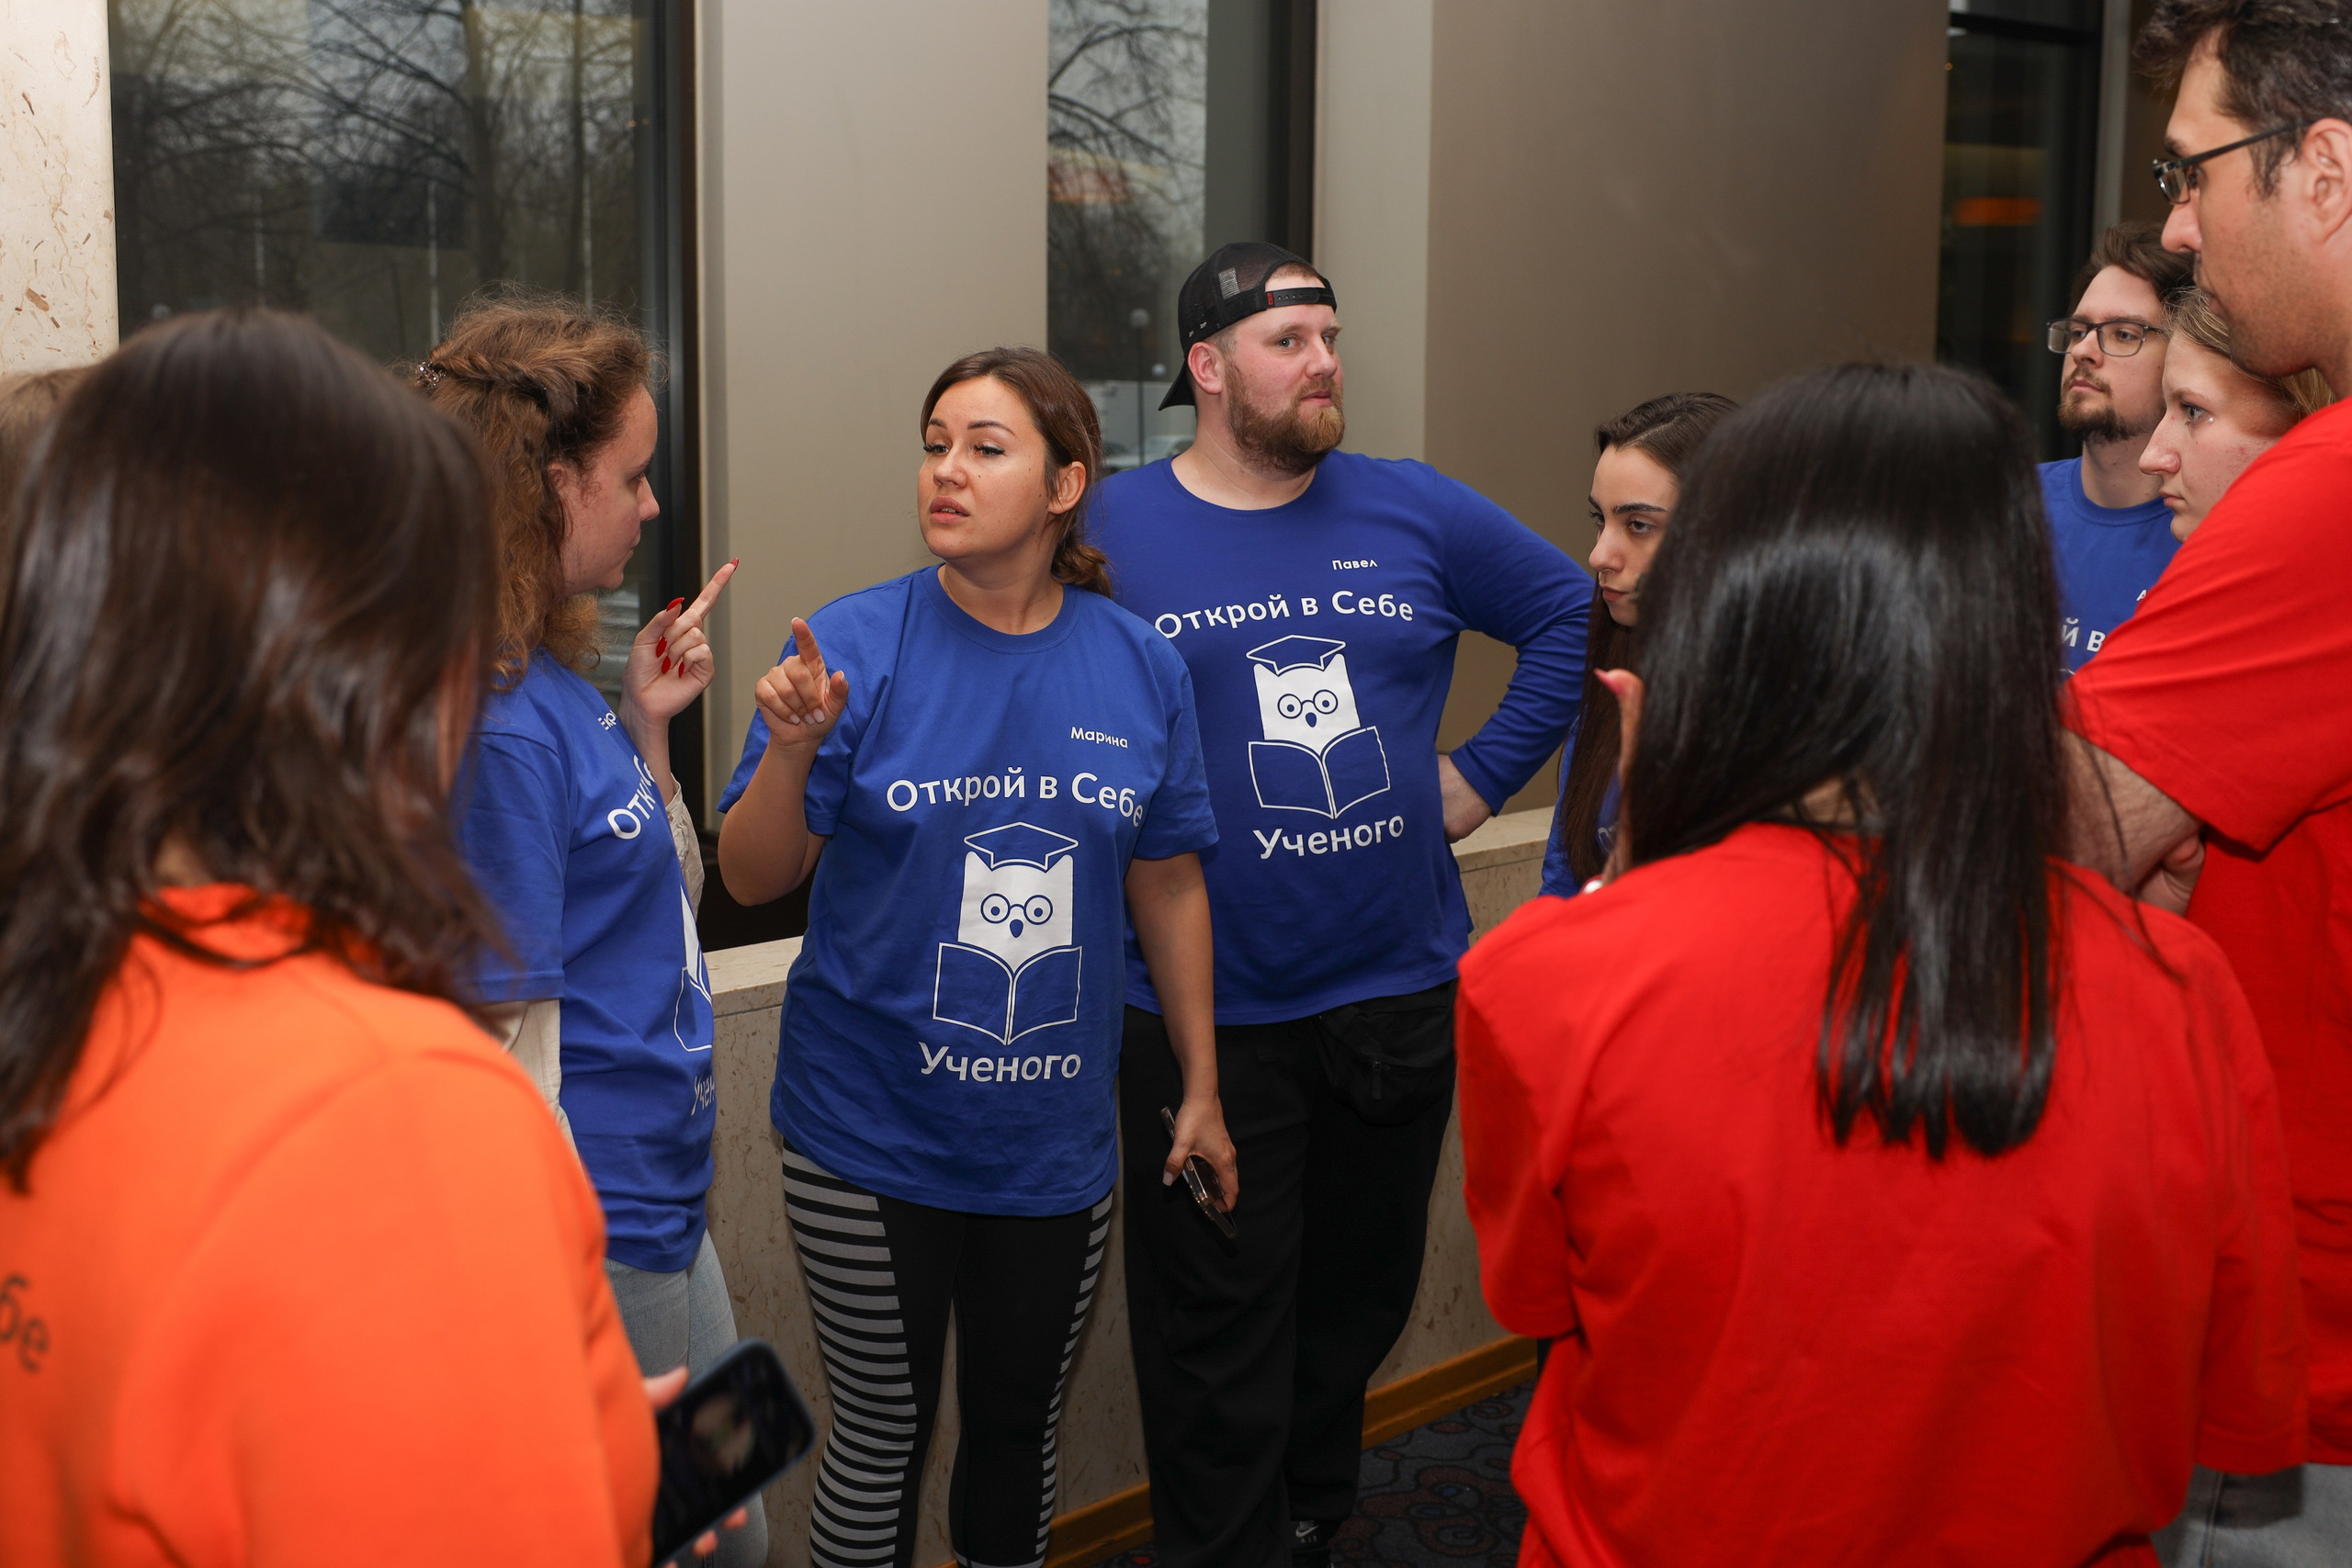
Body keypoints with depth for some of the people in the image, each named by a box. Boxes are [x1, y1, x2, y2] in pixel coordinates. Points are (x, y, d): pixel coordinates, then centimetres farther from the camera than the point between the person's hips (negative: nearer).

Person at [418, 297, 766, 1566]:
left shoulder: (557, 684, 6)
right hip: (596, 1239, -10)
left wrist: (649, 728, 5)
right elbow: (507, 1037, -23)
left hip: (664, 1209, 10)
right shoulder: (497, 724, -23)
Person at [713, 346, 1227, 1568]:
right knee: (881, 1441, 12)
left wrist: (1200, 1088, 10)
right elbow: (754, 880, -8)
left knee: (1020, 1432, 19)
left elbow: (1168, 885, 7)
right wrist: (793, 748, -27)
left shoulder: (1139, 665, -3)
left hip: (1057, 1140, 3)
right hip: (873, 1137, -2)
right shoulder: (856, 645, -10)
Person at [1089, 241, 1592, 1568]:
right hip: (1208, 1010, -3)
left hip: (1404, 991, 4)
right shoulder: (1112, 532, -5)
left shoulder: (1417, 513, 3)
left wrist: (1486, 772, 4)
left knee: (1361, 1295, 19)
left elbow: (1573, 614, 11)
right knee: (1218, 1331, 6)